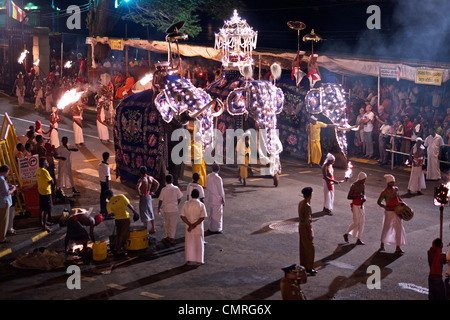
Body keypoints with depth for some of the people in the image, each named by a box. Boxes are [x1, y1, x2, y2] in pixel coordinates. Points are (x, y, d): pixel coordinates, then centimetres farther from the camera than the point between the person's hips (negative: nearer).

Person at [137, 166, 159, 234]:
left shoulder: (141, 179, -21)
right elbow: (157, 184, 11)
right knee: (150, 213, 18)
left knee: (144, 213, 1)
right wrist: (153, 192, 10)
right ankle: (153, 228, 24)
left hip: (143, 197, -7)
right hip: (149, 196, 7)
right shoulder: (150, 178, 1)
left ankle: (146, 229, 4)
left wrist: (139, 193, -21)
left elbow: (137, 187, -38)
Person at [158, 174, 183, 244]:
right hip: (174, 209, 0)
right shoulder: (176, 188, -9)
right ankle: (171, 238, 10)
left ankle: (168, 236, 28)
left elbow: (160, 200, -8)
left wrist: (159, 208, 5)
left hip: (166, 209, 0)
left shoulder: (164, 189, -11)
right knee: (173, 223, 8)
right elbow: (179, 198, -1)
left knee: (167, 223, 18)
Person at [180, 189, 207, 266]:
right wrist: (194, 225, -16)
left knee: (188, 243, 13)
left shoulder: (185, 204, -4)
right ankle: (198, 261, 15)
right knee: (199, 244, 11)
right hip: (198, 228, -2)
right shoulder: (201, 205, -10)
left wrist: (190, 224, -12)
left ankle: (188, 261, 16)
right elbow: (202, 217, -16)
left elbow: (182, 216, -8)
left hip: (188, 227, 2)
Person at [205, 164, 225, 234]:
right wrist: (223, 200, -7)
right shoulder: (218, 178, -21)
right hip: (217, 199, -7)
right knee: (217, 214, 4)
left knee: (211, 213, 17)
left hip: (210, 198, 7)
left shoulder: (208, 177, 0)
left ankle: (210, 228, 24)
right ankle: (216, 229, 10)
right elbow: (221, 190, -16)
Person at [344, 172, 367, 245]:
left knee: (361, 222, 5)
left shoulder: (363, 185, 3)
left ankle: (358, 240, 13)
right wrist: (358, 196, -26)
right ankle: (346, 234, 18)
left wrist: (364, 198, -10)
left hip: (361, 205, 7)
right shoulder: (354, 186, -18)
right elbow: (348, 197, -16)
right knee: (356, 222, -6)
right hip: (355, 206, -7)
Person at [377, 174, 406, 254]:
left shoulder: (396, 189, 6)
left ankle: (398, 247, 6)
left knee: (399, 228, 2)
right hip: (389, 212, -5)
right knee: (386, 228, 5)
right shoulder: (384, 192, -11)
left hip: (397, 211, 5)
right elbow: (378, 202, -7)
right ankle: (382, 245, 22)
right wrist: (384, 206, -24)